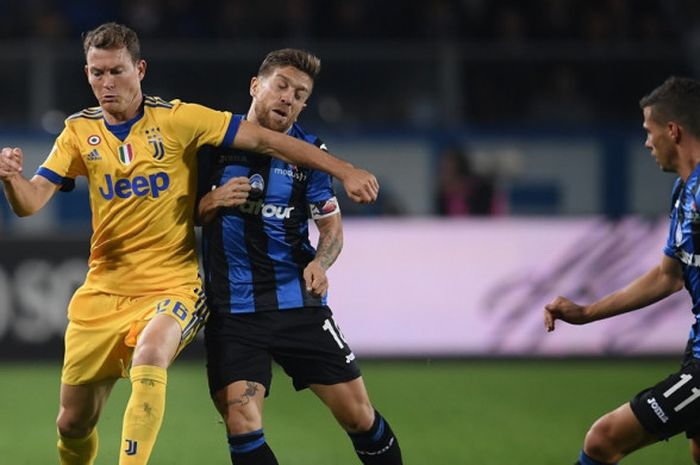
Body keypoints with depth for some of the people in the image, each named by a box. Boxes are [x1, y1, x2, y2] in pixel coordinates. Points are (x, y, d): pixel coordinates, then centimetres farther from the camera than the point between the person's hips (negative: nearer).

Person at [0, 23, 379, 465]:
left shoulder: (177, 119, -8)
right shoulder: (80, 132, 2)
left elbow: (264, 140, -8)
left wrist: (345, 170, -13)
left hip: (172, 286, -4)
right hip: (104, 291, 4)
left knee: (148, 360, -36)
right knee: (73, 422, 6)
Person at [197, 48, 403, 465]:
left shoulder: (308, 151, 1)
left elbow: (332, 225, 9)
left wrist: (320, 263, -12)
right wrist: (212, 203, -12)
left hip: (298, 302, 1)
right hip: (231, 310, -1)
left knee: (358, 415, 1)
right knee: (242, 426, -15)